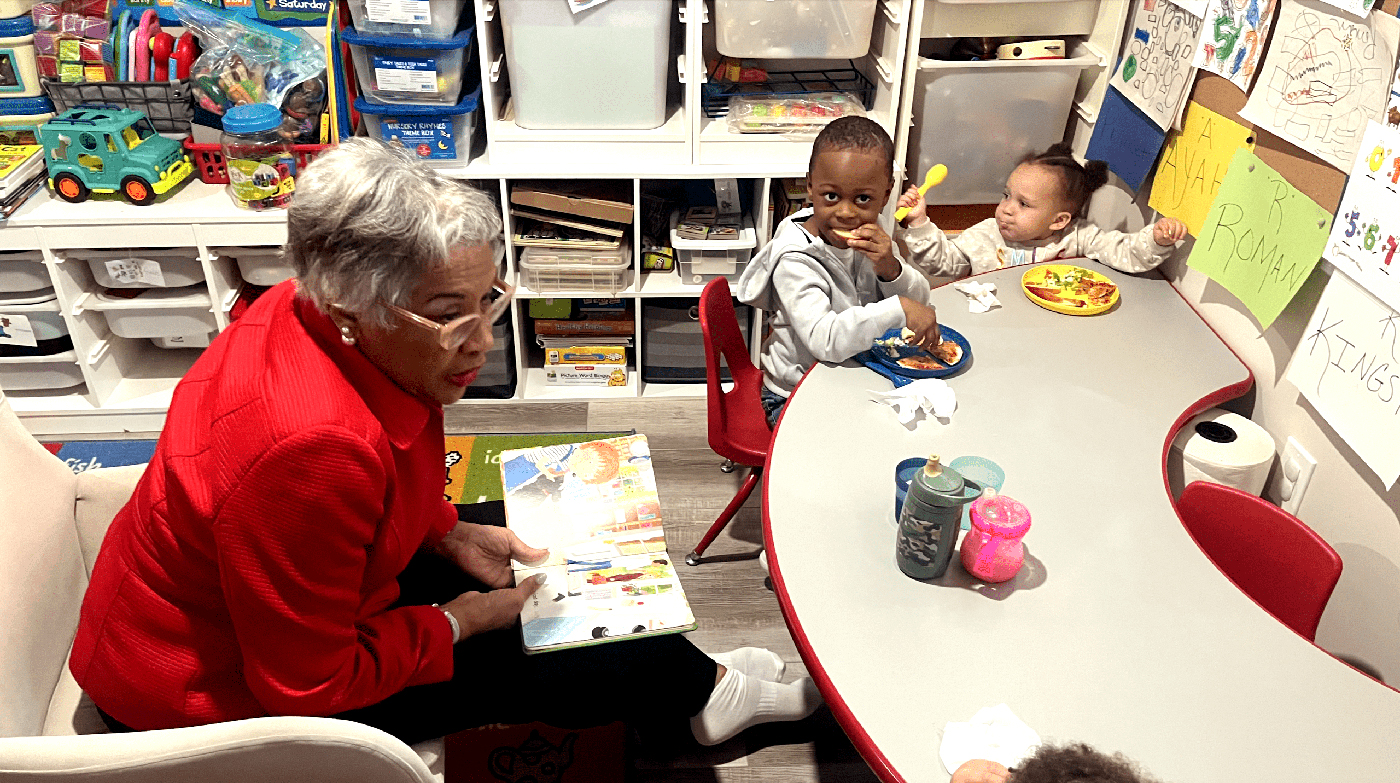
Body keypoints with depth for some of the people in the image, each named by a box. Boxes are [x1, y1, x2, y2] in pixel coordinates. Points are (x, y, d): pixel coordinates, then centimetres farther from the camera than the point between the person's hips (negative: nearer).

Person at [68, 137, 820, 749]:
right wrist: (455, 624, -16)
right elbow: (309, 686, -28)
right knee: (522, 660, -5)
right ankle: (705, 688, 23)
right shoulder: (309, 447, -40)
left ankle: (688, 680, 26)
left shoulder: (319, 316, -13)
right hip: (220, 692, -8)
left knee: (522, 553, 7)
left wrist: (450, 535, -2)